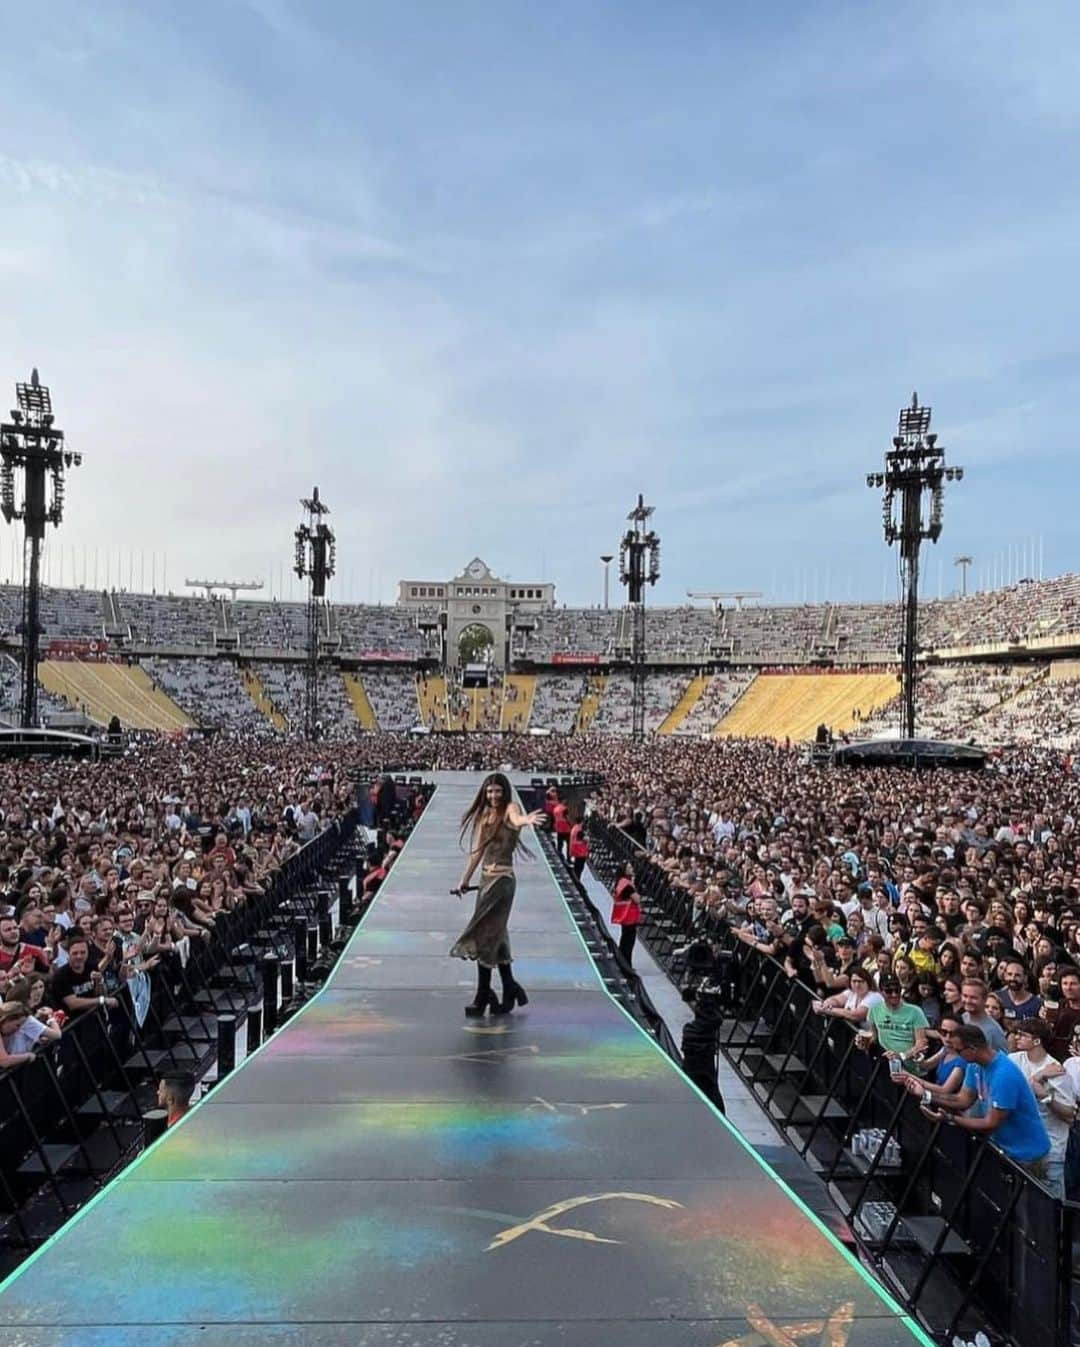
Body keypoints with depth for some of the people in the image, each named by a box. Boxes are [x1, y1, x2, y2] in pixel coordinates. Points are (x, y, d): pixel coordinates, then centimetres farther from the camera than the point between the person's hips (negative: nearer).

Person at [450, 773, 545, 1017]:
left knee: (484, 936, -8)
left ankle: (482, 998, 0)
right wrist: (465, 880, 21)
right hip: (486, 879, 8)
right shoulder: (484, 815, 12)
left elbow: (516, 819, -34)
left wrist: (524, 820, -57)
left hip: (502, 879, -8)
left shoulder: (509, 808, -8)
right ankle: (510, 991, 24)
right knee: (494, 937, 12)